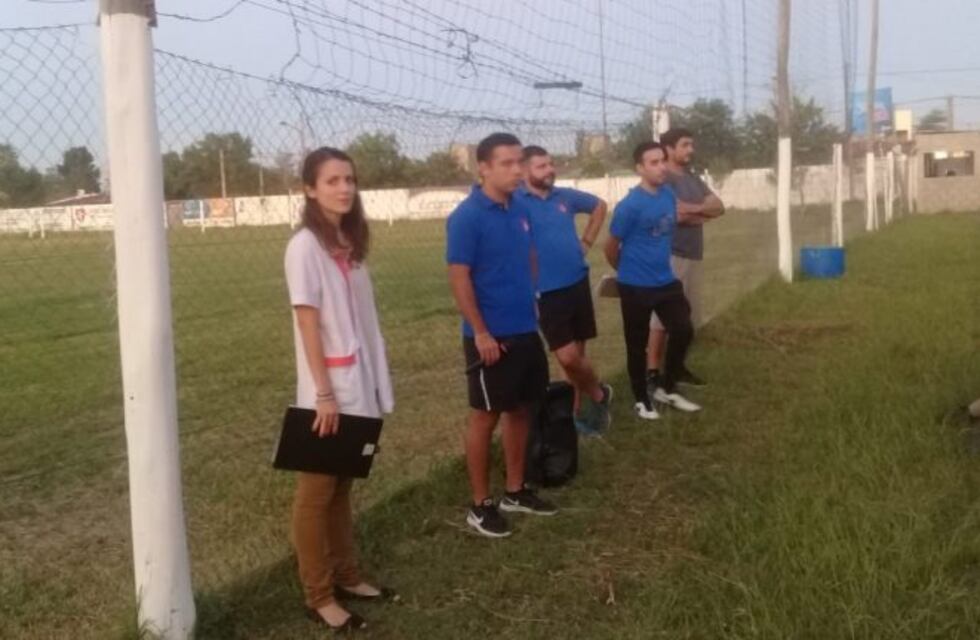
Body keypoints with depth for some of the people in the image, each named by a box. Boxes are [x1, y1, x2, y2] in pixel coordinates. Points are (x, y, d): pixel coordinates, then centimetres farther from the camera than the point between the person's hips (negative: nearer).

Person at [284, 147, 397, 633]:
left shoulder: (351, 242, 9)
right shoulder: (305, 246, -12)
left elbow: (362, 319, 9)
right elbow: (308, 323, -15)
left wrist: (377, 383, 8)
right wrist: (324, 394, -17)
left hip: (359, 385, 7)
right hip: (327, 389, -7)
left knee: (342, 485, 17)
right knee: (317, 491, 4)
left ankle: (345, 577, 29)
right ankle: (318, 596, 14)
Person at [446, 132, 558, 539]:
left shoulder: (519, 210, 6)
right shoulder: (467, 216, -15)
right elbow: (459, 278, -17)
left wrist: (528, 305, 16)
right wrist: (481, 332, -19)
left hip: (526, 330, 7)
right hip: (490, 336, -7)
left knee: (521, 409, 15)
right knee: (485, 415, 3)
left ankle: (516, 491, 29)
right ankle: (480, 505, 15)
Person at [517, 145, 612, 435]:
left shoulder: (566, 196, 6)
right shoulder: (516, 202, -11)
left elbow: (599, 206, 23)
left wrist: (587, 241, 14)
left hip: (578, 284, 5)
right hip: (546, 292, -5)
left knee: (577, 353, 12)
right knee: (568, 356, -10)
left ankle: (581, 408, 27)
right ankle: (598, 393, 17)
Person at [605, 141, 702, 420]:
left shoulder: (669, 195, 1)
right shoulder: (630, 205, -19)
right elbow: (611, 247, -9)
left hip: (666, 281, 6)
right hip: (636, 287, -6)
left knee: (683, 330, 6)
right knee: (637, 345, 6)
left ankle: (666, 388, 25)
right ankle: (642, 400, 23)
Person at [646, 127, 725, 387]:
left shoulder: (693, 178, 17)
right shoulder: (663, 179, -10)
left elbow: (719, 207, 12)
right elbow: (674, 213, -22)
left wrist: (692, 210, -7)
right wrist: (703, 211, -4)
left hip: (693, 255, 9)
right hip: (670, 256, -9)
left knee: (687, 318, 12)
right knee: (662, 317, -7)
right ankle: (652, 372, -3)